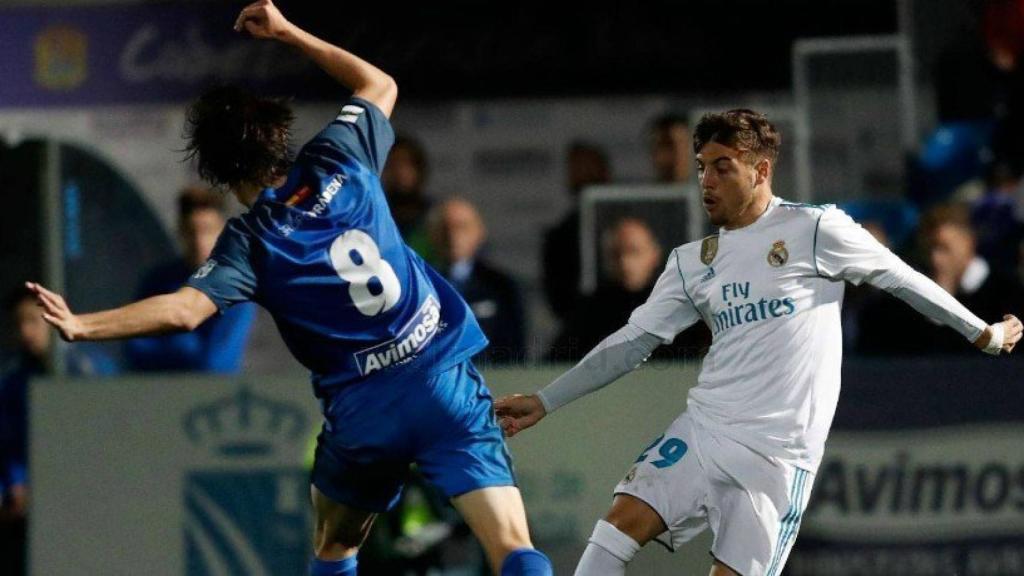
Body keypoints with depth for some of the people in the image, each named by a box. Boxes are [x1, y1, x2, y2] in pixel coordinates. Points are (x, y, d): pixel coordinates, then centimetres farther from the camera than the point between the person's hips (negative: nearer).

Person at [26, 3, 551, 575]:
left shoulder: (249, 242, -3)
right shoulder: (338, 162, 4)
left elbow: (185, 309, -18)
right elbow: (380, 84, 23)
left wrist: (81, 326, -13)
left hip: (362, 408, -1)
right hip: (444, 376, 1)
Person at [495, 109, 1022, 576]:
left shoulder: (815, 230, -1)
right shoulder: (691, 262, 13)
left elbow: (901, 279, 8)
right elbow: (631, 343, 15)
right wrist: (543, 403, 10)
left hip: (777, 456, -4)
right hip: (702, 432, 4)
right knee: (622, 522, -15)